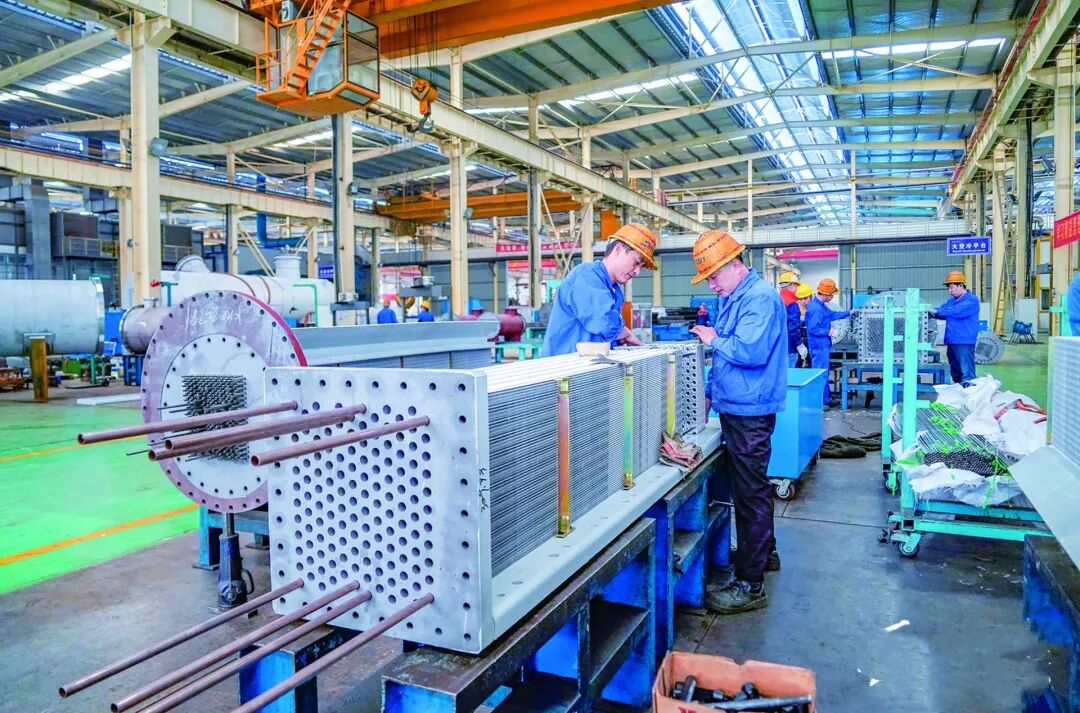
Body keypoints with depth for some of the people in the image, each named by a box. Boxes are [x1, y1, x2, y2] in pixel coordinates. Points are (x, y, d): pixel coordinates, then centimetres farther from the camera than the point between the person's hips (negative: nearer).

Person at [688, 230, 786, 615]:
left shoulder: (759, 298, -17)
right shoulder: (731, 299, 14)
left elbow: (751, 351, -29)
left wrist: (714, 340, -14)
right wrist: (710, 392, 20)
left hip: (750, 413, -10)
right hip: (735, 407, 10)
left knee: (751, 493, -5)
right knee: (751, 485, 22)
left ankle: (750, 585, 2)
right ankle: (764, 553, 39)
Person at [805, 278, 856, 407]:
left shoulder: (821, 305, 13)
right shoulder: (815, 308, -21)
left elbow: (833, 314, 30)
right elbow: (812, 329, -25)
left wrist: (849, 312, 35)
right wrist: (829, 332, -16)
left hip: (823, 345, 11)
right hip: (819, 346, -11)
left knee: (824, 373, 17)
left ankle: (824, 400, 26)